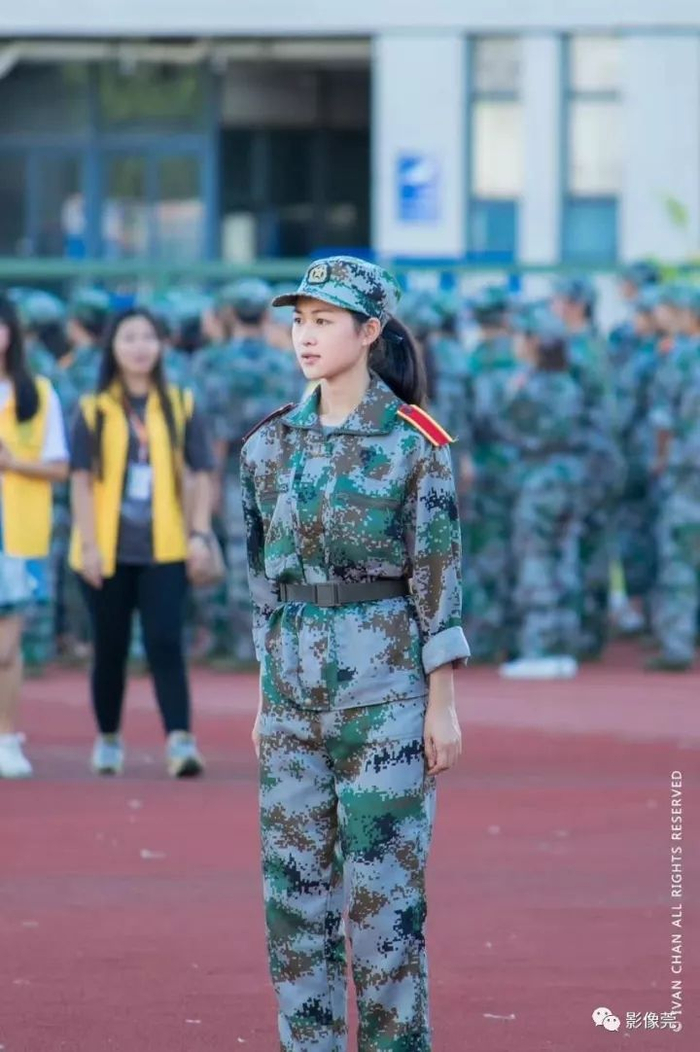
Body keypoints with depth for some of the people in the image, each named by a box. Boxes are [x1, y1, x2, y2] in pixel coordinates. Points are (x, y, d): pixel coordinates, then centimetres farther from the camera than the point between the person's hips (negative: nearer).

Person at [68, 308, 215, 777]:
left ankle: (181, 740, -18)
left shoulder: (181, 406, 6)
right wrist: (89, 544, -8)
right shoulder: (93, 410, 3)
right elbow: (82, 480, 0)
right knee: (110, 649, 7)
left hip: (164, 550, 0)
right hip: (108, 550, 0)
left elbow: (200, 475, 6)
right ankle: (108, 740, 22)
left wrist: (200, 534, -4)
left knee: (166, 644, -12)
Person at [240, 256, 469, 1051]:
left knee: (384, 879, -4)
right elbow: (263, 576, 14)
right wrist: (266, 695, 13)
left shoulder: (414, 444, -6)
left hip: (384, 686, -5)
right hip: (296, 687, 5)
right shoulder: (271, 445, 8)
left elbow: (438, 576, -5)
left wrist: (443, 703, -7)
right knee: (294, 878, 6)